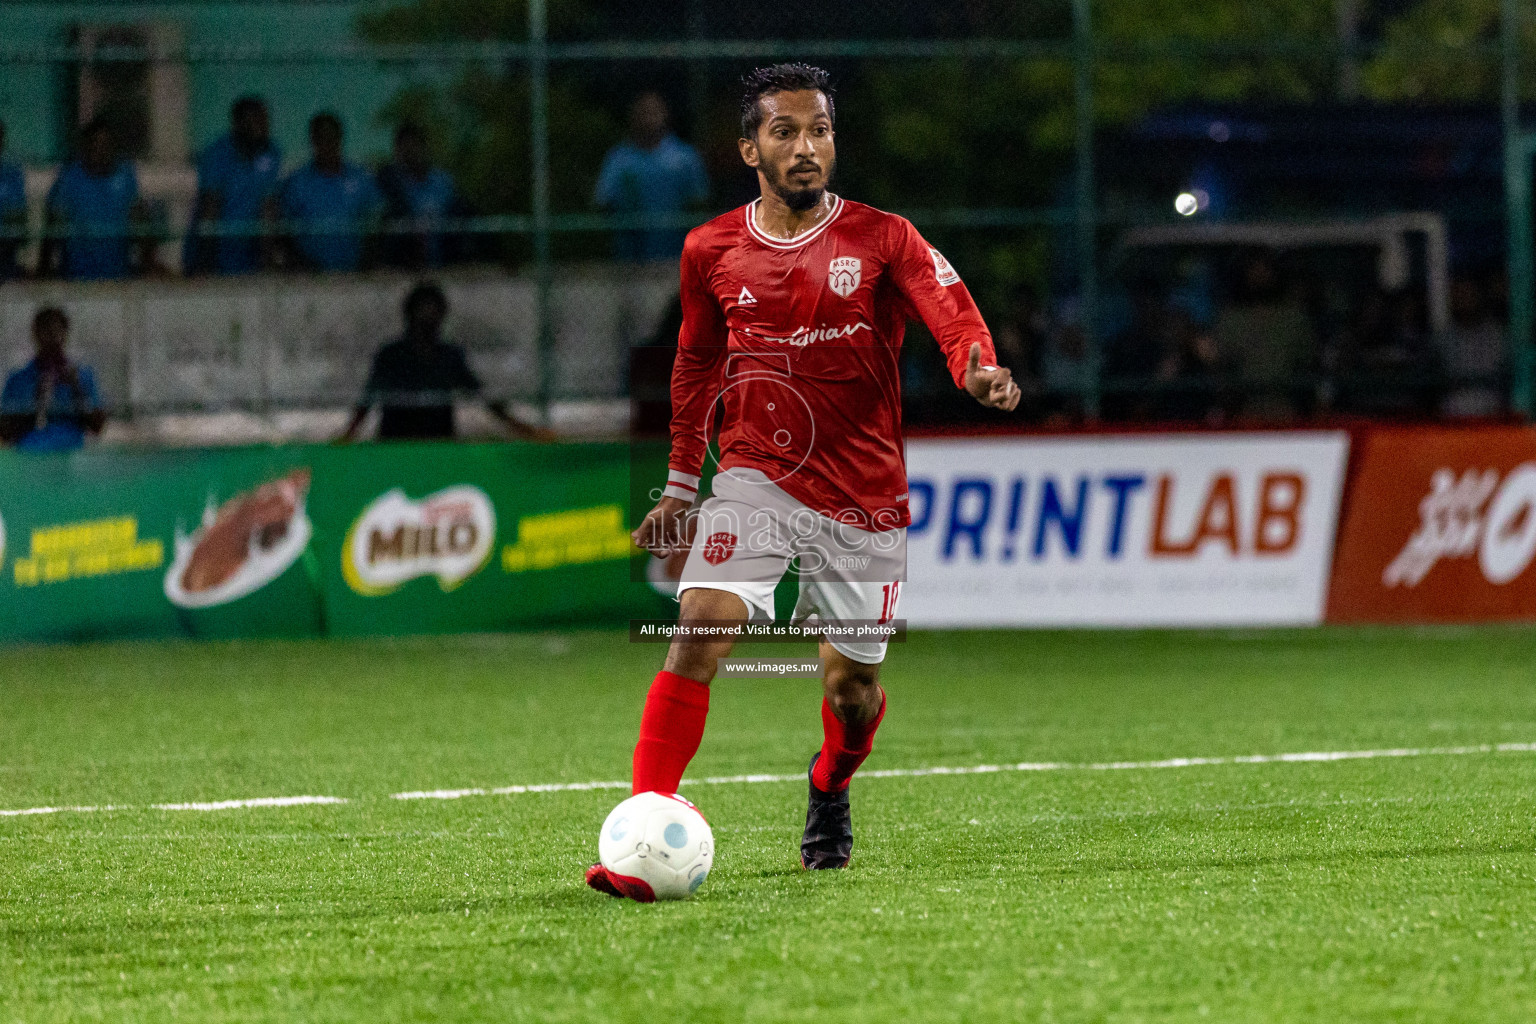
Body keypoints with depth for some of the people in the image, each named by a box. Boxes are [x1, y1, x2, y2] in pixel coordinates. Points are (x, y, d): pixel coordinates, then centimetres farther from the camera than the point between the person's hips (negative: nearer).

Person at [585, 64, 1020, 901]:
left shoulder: (881, 240, -5)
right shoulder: (712, 251, 2)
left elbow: (950, 312, -20)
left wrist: (979, 369, -43)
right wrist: (681, 483, 20)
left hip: (862, 499, 0)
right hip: (756, 478, 0)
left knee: (851, 685, 8)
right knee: (701, 628, -21)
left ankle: (831, 790, 44)